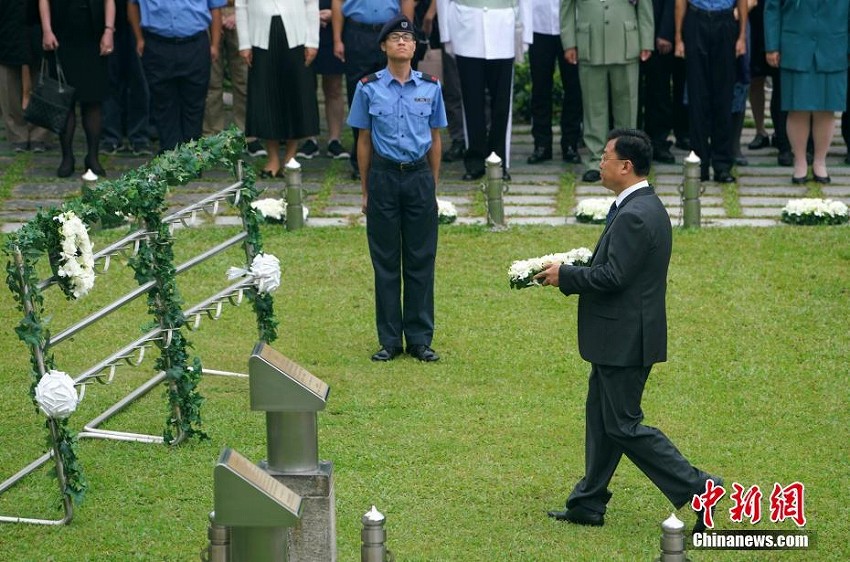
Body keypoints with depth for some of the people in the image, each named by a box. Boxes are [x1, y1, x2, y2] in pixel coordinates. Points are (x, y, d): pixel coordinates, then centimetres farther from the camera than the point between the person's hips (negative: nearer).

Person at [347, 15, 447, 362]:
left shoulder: (431, 87, 4)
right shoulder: (369, 88, -1)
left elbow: (435, 139, 10)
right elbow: (364, 140, 4)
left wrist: (433, 186, 10)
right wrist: (365, 190, 4)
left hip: (419, 177, 1)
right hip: (383, 177, -1)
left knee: (421, 259, 4)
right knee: (385, 261, 4)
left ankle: (420, 339, 12)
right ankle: (389, 340, 11)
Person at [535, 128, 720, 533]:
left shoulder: (634, 216, -22)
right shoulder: (646, 206, 11)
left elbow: (613, 276, -25)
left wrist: (565, 276, -12)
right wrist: (572, 272, 9)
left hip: (625, 339, -11)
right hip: (622, 337, 11)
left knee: (624, 426, -4)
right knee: (601, 418, 16)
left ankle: (696, 488, -4)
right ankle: (588, 504, 24)